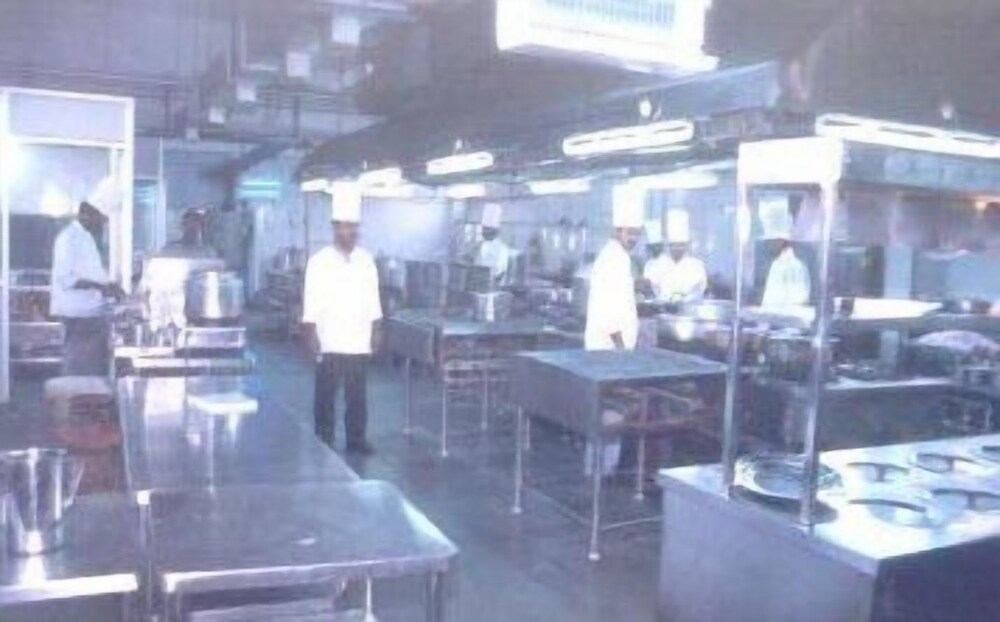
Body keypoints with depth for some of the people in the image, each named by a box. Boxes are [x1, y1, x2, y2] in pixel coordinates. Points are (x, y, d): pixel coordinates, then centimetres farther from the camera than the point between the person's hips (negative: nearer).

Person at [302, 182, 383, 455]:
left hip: (359, 343, 3)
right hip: (330, 343, -3)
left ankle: (356, 439, 21)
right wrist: (312, 335, -11)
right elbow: (312, 302, -6)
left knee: (358, 395, 9)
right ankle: (324, 442, 15)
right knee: (326, 395, 5)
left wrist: (375, 332, 8)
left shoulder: (366, 260, 7)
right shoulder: (320, 261, -5)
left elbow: (372, 299, 10)